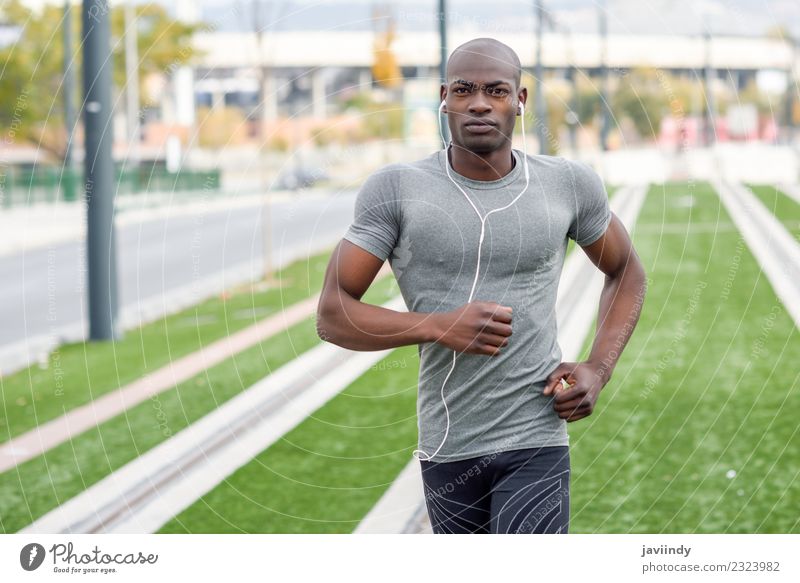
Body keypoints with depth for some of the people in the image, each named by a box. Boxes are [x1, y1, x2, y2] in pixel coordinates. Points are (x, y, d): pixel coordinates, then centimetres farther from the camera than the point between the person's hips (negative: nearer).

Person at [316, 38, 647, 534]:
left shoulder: (569, 185, 1)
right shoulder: (396, 189, -4)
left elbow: (626, 271, 18)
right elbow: (332, 316, -6)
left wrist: (599, 368, 3)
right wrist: (439, 326, -21)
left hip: (536, 441, -1)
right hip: (446, 447, 1)